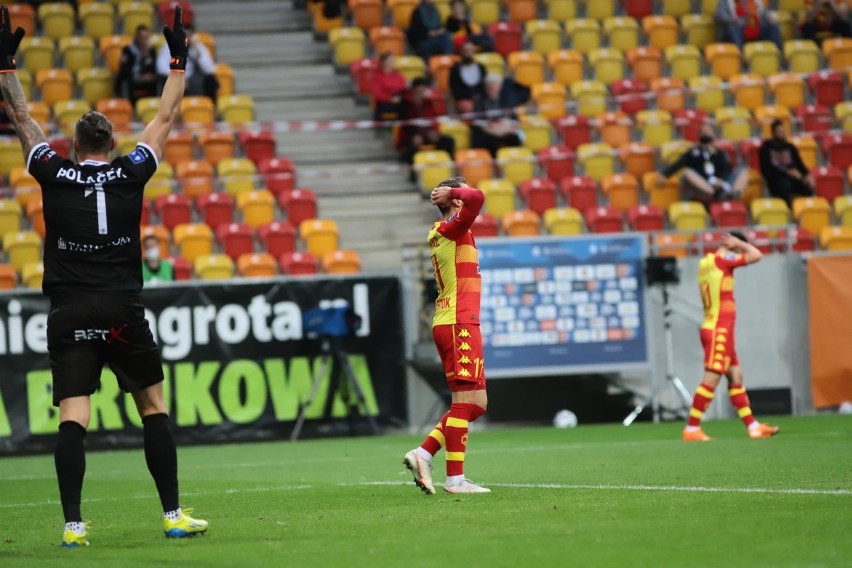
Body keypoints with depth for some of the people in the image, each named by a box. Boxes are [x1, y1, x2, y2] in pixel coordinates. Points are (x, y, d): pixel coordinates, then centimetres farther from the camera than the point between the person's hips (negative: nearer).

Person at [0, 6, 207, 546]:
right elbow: (166, 117, 13)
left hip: (70, 315, 0)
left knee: (73, 416, -6)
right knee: (154, 406, 10)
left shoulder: (55, 174, 2)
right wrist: (178, 60, 21)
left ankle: (73, 523, -16)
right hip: (124, 311, 0)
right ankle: (173, 515, 8)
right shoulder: (131, 174, 3)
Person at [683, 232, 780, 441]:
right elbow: (757, 255, -14)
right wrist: (737, 243, -2)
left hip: (722, 331, 10)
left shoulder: (707, 262, 12)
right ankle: (691, 429, -10)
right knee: (711, 379, -10)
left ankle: (753, 426, 13)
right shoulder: (721, 260, -13)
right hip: (719, 331, -10)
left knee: (736, 377, 10)